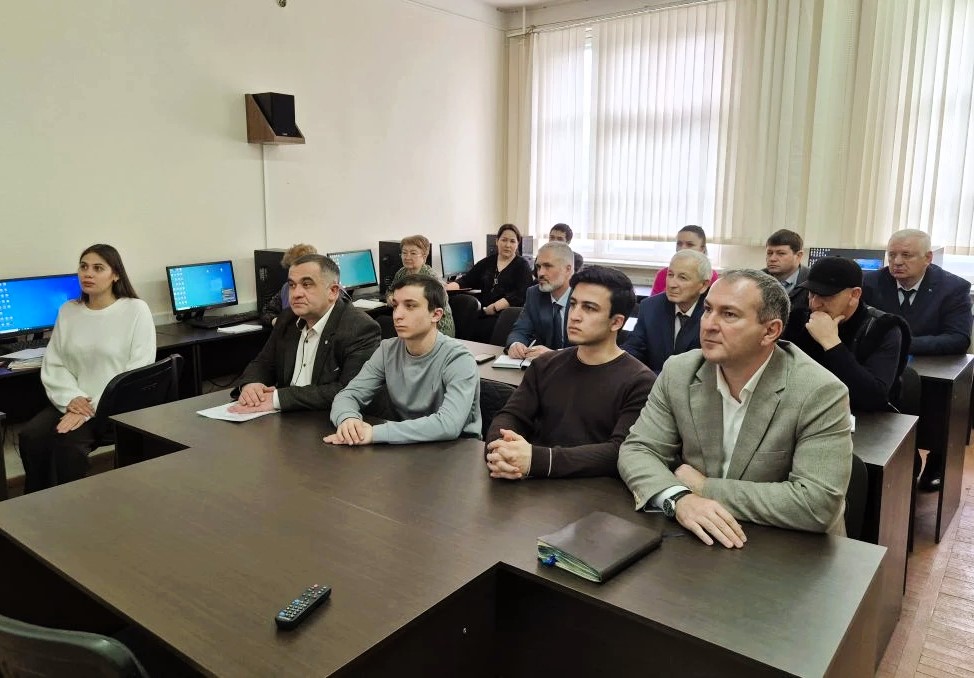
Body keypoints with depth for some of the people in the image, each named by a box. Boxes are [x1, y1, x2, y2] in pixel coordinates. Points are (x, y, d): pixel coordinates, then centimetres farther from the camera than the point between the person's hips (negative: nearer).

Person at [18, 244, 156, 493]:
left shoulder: (136, 310, -6)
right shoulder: (67, 311, 11)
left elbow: (138, 371, -12)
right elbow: (53, 364, 9)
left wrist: (93, 409, -19)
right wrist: (72, 398, -12)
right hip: (74, 403, 5)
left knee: (66, 441, -29)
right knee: (30, 437, -21)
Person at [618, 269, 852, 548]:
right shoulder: (679, 372, -5)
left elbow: (818, 504, -21)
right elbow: (637, 451, -6)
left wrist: (705, 488, -17)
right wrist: (680, 498, -24)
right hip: (698, 539, 3)